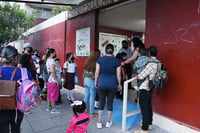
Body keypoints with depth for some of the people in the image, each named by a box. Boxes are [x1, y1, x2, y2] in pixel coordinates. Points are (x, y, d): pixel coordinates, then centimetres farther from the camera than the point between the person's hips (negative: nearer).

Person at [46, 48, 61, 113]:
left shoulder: (48, 60, 12)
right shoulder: (52, 60, -18)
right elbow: (52, 71, -25)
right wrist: (57, 80, -20)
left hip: (50, 80, 10)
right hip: (53, 81, -10)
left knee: (49, 94, 16)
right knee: (53, 95, 0)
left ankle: (49, 107, 26)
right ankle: (53, 109, 11)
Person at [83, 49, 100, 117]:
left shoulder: (87, 61, 3)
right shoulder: (96, 62, -17)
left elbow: (84, 72, 8)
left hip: (86, 80, 7)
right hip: (92, 81, -6)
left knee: (86, 96, 17)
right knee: (92, 97, 5)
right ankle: (92, 112, 16)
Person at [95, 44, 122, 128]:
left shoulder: (100, 59, -3)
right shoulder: (117, 61, -5)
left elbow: (97, 72, -2)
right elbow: (118, 74, -3)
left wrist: (96, 82, 10)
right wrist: (119, 84, 9)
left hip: (102, 84, 1)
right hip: (112, 84, 0)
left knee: (101, 103, 11)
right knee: (110, 103, 12)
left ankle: (99, 123, 20)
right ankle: (108, 122, 26)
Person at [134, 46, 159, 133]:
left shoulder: (151, 64, -24)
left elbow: (140, 77, -22)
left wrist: (137, 76, -1)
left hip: (144, 89, -9)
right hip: (150, 88, 9)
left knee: (144, 108, -1)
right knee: (149, 106, 20)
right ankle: (149, 124, 36)